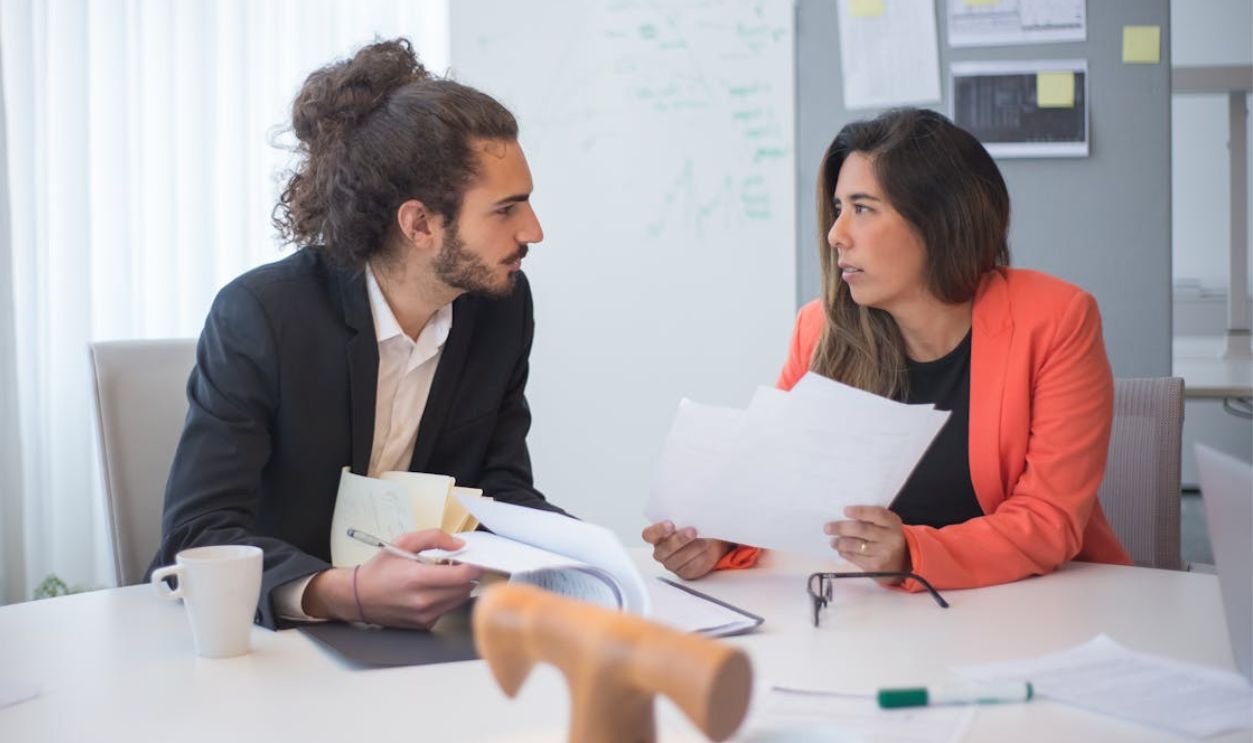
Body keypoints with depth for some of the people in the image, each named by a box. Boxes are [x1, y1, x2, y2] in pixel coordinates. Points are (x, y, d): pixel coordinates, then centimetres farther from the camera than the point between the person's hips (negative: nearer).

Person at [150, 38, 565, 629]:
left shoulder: (503, 305, -3)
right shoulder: (259, 314, -19)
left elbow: (502, 488, 2)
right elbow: (196, 535, -23)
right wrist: (344, 595, -41)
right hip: (262, 627, -3)